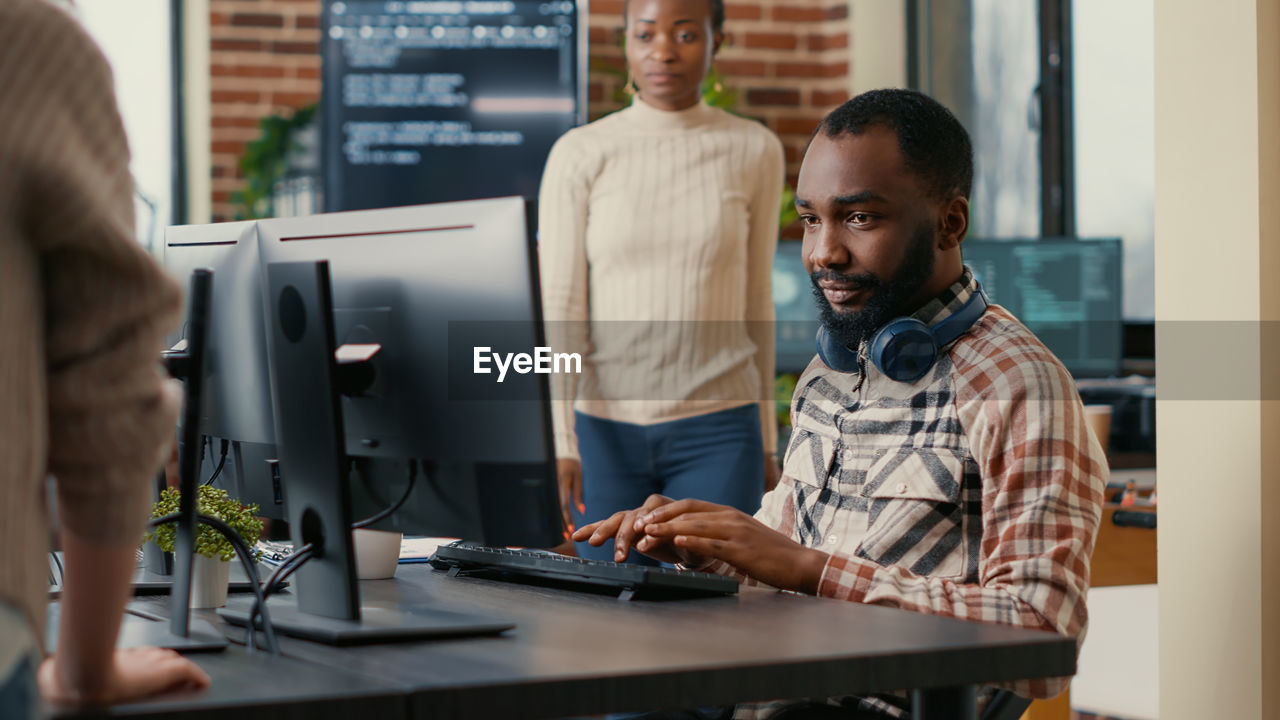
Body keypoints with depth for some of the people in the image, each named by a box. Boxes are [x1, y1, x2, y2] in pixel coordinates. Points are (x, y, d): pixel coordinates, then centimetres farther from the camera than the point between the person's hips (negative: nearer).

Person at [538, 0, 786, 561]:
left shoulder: (755, 152, 1)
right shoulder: (577, 156, -4)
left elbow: (754, 301, 7)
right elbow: (559, 310, -7)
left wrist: (765, 436, 10)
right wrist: (560, 442, -15)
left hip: (716, 432, 0)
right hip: (606, 430, 0)